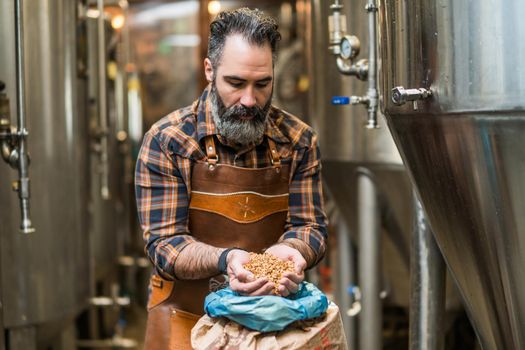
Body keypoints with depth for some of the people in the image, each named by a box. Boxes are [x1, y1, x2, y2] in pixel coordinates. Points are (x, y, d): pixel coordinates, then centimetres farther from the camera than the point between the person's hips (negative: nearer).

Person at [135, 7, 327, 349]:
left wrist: (286, 251, -26)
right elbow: (164, 243, -13)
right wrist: (225, 260, -32)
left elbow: (309, 227, -2)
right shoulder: (166, 141, -10)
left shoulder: (299, 141, -2)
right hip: (186, 317, -2)